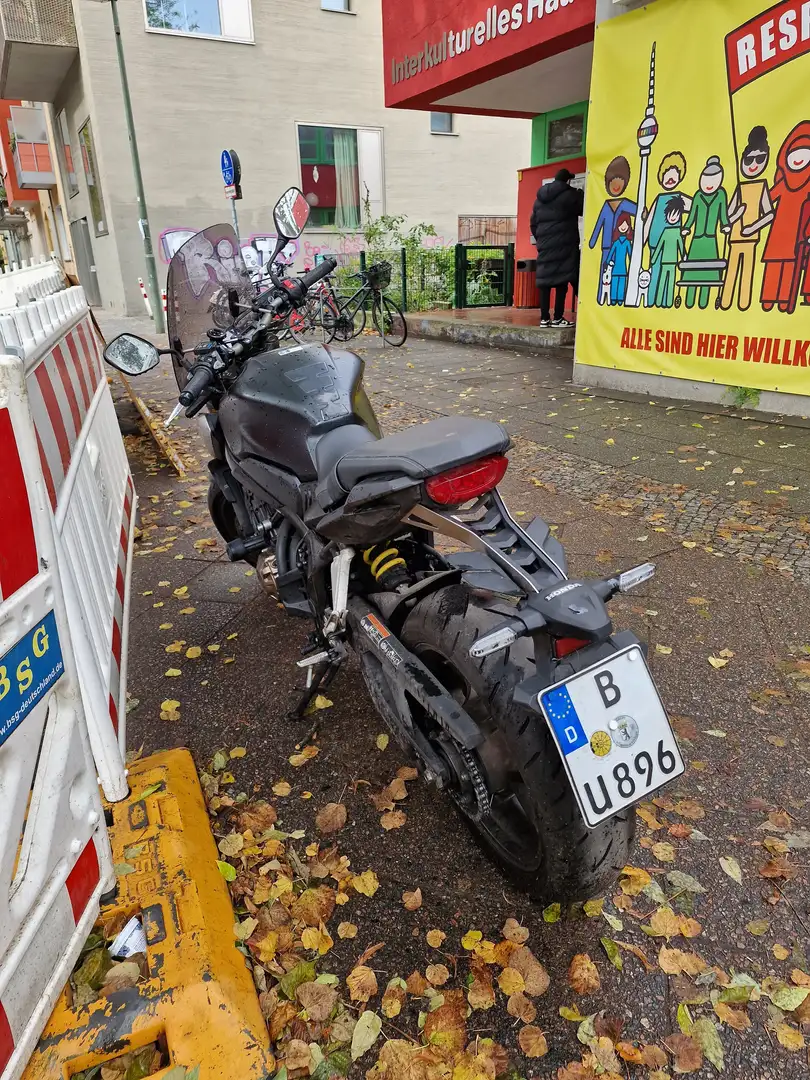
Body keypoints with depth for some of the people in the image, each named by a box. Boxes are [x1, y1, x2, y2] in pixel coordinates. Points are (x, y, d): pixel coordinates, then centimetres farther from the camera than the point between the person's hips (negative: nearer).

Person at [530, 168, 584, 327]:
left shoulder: (540, 198, 16)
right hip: (564, 244, -6)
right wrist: (580, 195, 24)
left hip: (545, 245, 6)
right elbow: (584, 209, 7)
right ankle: (558, 318, -7)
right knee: (562, 280, -4)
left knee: (545, 280, 4)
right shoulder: (571, 194, -3)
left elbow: (533, 223, 17)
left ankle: (544, 318, 4)